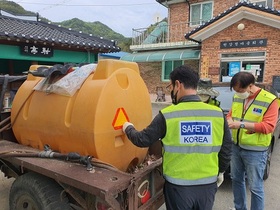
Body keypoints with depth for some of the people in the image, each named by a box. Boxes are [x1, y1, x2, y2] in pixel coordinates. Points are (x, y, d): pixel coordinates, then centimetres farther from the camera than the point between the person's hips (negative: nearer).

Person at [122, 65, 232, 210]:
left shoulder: (167, 115, -15)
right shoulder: (217, 113, -8)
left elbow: (142, 140, -7)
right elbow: (227, 148, 1)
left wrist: (128, 128, 14)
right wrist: (220, 172, 18)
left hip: (178, 185, -2)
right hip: (208, 184, 3)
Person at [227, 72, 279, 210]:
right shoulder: (237, 97, 3)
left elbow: (268, 126, -21)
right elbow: (230, 114, 14)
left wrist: (242, 124, -27)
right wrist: (230, 121, -11)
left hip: (255, 151, -6)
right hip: (236, 147, 6)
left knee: (255, 187, 5)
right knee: (236, 179, 20)